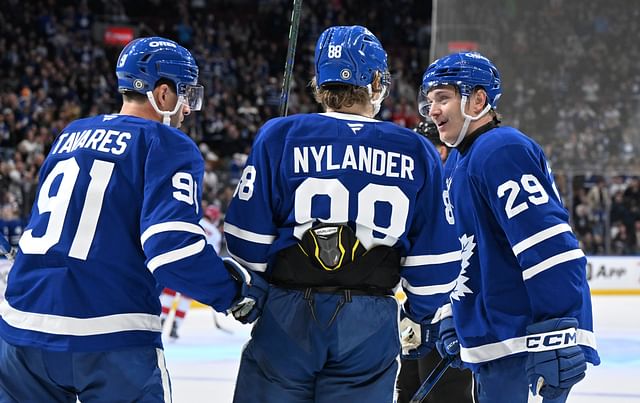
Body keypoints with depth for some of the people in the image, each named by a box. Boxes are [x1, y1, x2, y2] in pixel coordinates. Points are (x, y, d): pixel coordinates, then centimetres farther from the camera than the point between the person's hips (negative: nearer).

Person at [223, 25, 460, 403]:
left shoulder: (280, 136, -3)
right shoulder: (417, 152, 2)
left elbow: (248, 239, -4)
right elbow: (433, 257, 4)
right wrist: (424, 316, 19)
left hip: (287, 317, -1)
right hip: (371, 328, 1)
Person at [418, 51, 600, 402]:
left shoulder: (502, 152, -15)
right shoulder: (456, 164, 18)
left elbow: (549, 246, -24)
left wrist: (555, 336, -28)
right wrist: (451, 318, 24)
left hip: (524, 346, -11)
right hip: (491, 344, 11)